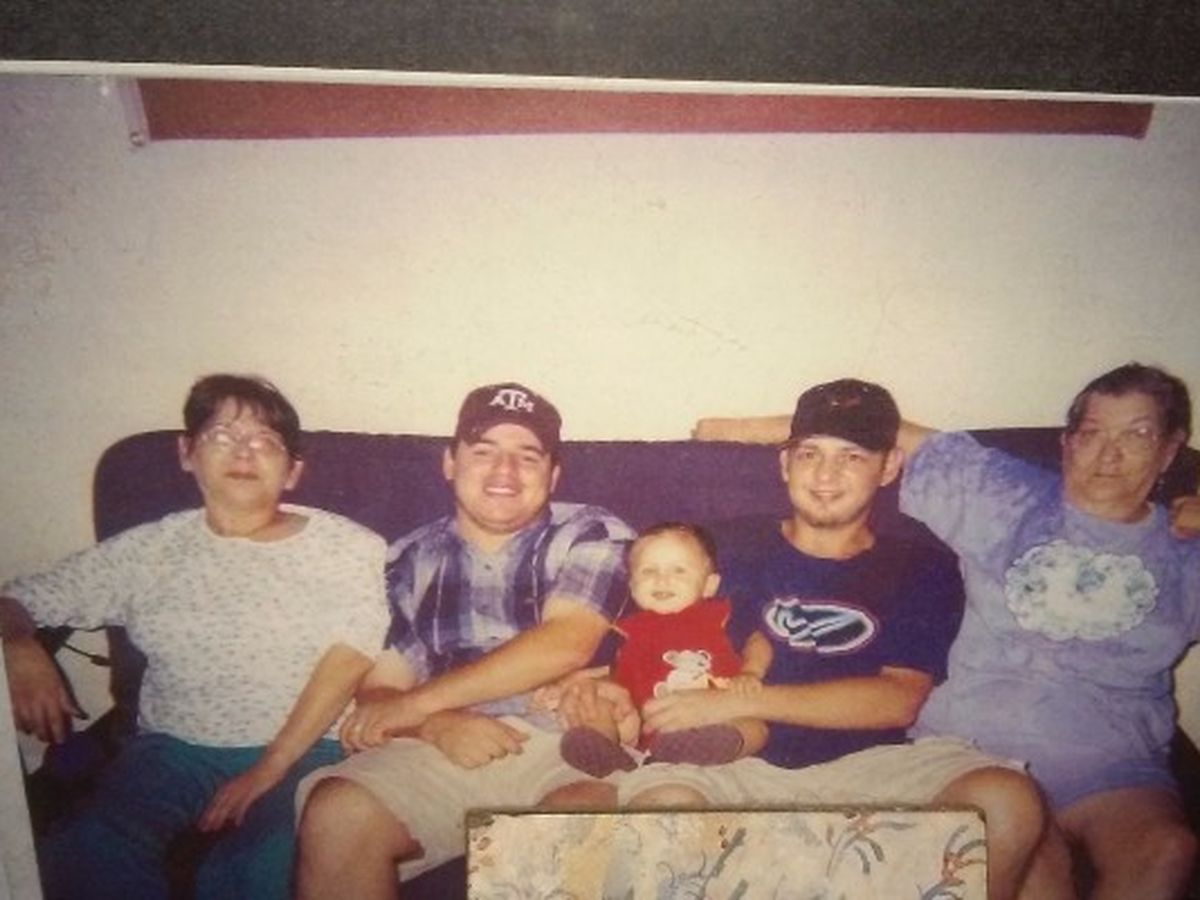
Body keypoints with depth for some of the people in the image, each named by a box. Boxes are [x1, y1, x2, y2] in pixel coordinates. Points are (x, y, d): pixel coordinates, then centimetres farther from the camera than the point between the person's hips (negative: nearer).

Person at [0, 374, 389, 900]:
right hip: (173, 748, 3)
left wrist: (269, 770, -15)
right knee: (83, 854, -27)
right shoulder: (149, 550, 10)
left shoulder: (350, 549, 3)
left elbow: (348, 661, -8)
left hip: (306, 749, -2)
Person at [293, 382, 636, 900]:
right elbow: (378, 691, 12)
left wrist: (415, 704, -6)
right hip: (446, 749, 3)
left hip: (569, 745, -3)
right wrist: (438, 725, -13)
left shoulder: (591, 536, 8)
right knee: (337, 814, -25)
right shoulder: (408, 562, 16)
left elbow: (565, 646, -9)